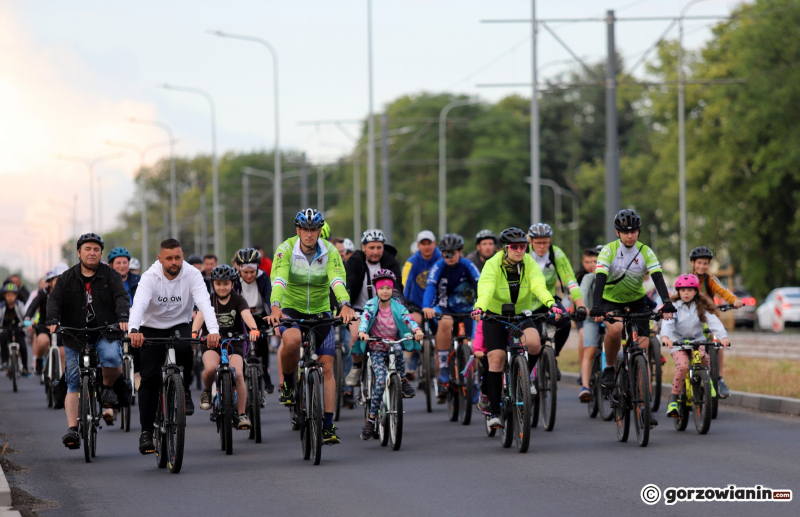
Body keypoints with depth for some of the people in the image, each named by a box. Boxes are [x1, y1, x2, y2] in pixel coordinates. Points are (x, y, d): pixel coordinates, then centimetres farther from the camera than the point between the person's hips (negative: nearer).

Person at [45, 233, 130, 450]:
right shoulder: (67, 278, 8)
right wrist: (52, 320, -22)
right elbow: (55, 300, -2)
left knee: (111, 358, -33)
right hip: (75, 337, 1)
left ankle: (109, 386, -1)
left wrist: (123, 317, -28)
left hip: (105, 333, -1)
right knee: (73, 384, -4)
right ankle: (72, 429, -7)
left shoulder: (111, 276, 5)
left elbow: (121, 297, -8)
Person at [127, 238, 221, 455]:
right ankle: (146, 431, -1)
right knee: (150, 378, -9)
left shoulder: (192, 275, -18)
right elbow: (139, 304, -36)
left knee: (184, 347, -34)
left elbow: (204, 303, -31)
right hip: (152, 328, 0)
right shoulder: (150, 277, -20)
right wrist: (134, 330, -56)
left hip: (180, 325, 0)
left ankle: (184, 390, -8)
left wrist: (214, 330, -49)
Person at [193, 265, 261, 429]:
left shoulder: (238, 300, -3)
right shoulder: (209, 300, -2)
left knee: (238, 374, -22)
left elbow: (246, 315, -22)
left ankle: (242, 414, -12)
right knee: (211, 368, -30)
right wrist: (194, 333, -41)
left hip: (234, 343, 0)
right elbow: (200, 315, -20)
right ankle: (206, 391, 3)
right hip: (211, 342, 0)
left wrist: (254, 329, -44)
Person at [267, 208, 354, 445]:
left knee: (327, 368, -3)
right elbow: (279, 280, -28)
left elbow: (337, 280, -26)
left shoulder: (330, 252, -12)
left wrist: (345, 305, -46)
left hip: (320, 313, 2)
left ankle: (328, 426, 3)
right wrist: (275, 306, -47)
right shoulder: (286, 249, -15)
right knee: (291, 340, -36)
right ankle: (287, 383, -8)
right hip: (291, 310, -2)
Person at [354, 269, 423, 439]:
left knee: (397, 349, -37)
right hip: (376, 349, -1)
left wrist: (417, 329, -37)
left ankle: (403, 380, -13)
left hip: (393, 344, 1)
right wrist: (362, 332, -42)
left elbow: (407, 319, -15)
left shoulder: (397, 306, 0)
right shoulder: (371, 305, -4)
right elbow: (364, 319, -20)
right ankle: (371, 419, -16)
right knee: (381, 379, -21)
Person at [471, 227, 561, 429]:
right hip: (495, 316, -1)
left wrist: (551, 304, -47)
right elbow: (485, 290, -33)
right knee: (496, 358, -15)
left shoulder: (529, 263, -11)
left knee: (534, 343, -28)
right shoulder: (493, 265, -18)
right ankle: (494, 412, -6)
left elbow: (539, 286, -27)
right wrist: (479, 308, -54)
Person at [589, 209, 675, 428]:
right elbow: (600, 278, -26)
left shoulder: (645, 252, -9)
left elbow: (658, 278, -19)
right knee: (614, 329, -36)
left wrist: (667, 304, -35)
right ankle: (609, 369, -9)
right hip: (611, 301, -2)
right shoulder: (608, 250, -15)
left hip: (637, 302, 2)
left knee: (643, 350, -9)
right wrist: (596, 307, -41)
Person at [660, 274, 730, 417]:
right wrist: (665, 336, -40)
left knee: (703, 357, -31)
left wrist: (723, 337, -30)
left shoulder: (701, 307, 2)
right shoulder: (674, 307, -1)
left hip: (697, 341, 1)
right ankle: (673, 399, -16)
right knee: (683, 365, -27)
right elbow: (667, 323, -18)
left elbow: (713, 322, -12)